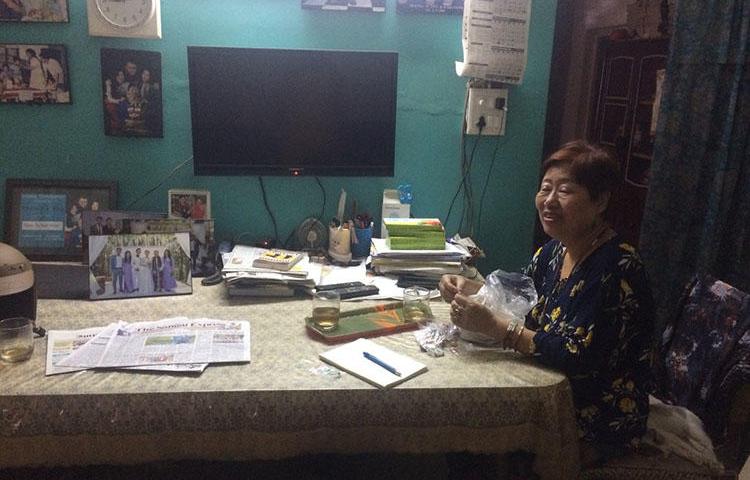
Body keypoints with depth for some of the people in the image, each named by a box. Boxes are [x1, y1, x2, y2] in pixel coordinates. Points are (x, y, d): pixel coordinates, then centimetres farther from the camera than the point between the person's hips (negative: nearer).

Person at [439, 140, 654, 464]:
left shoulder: (617, 268, -24)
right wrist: (470, 288, -7)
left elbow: (578, 358, -29)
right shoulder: (556, 249, 1)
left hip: (599, 423, -7)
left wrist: (492, 325, -30)